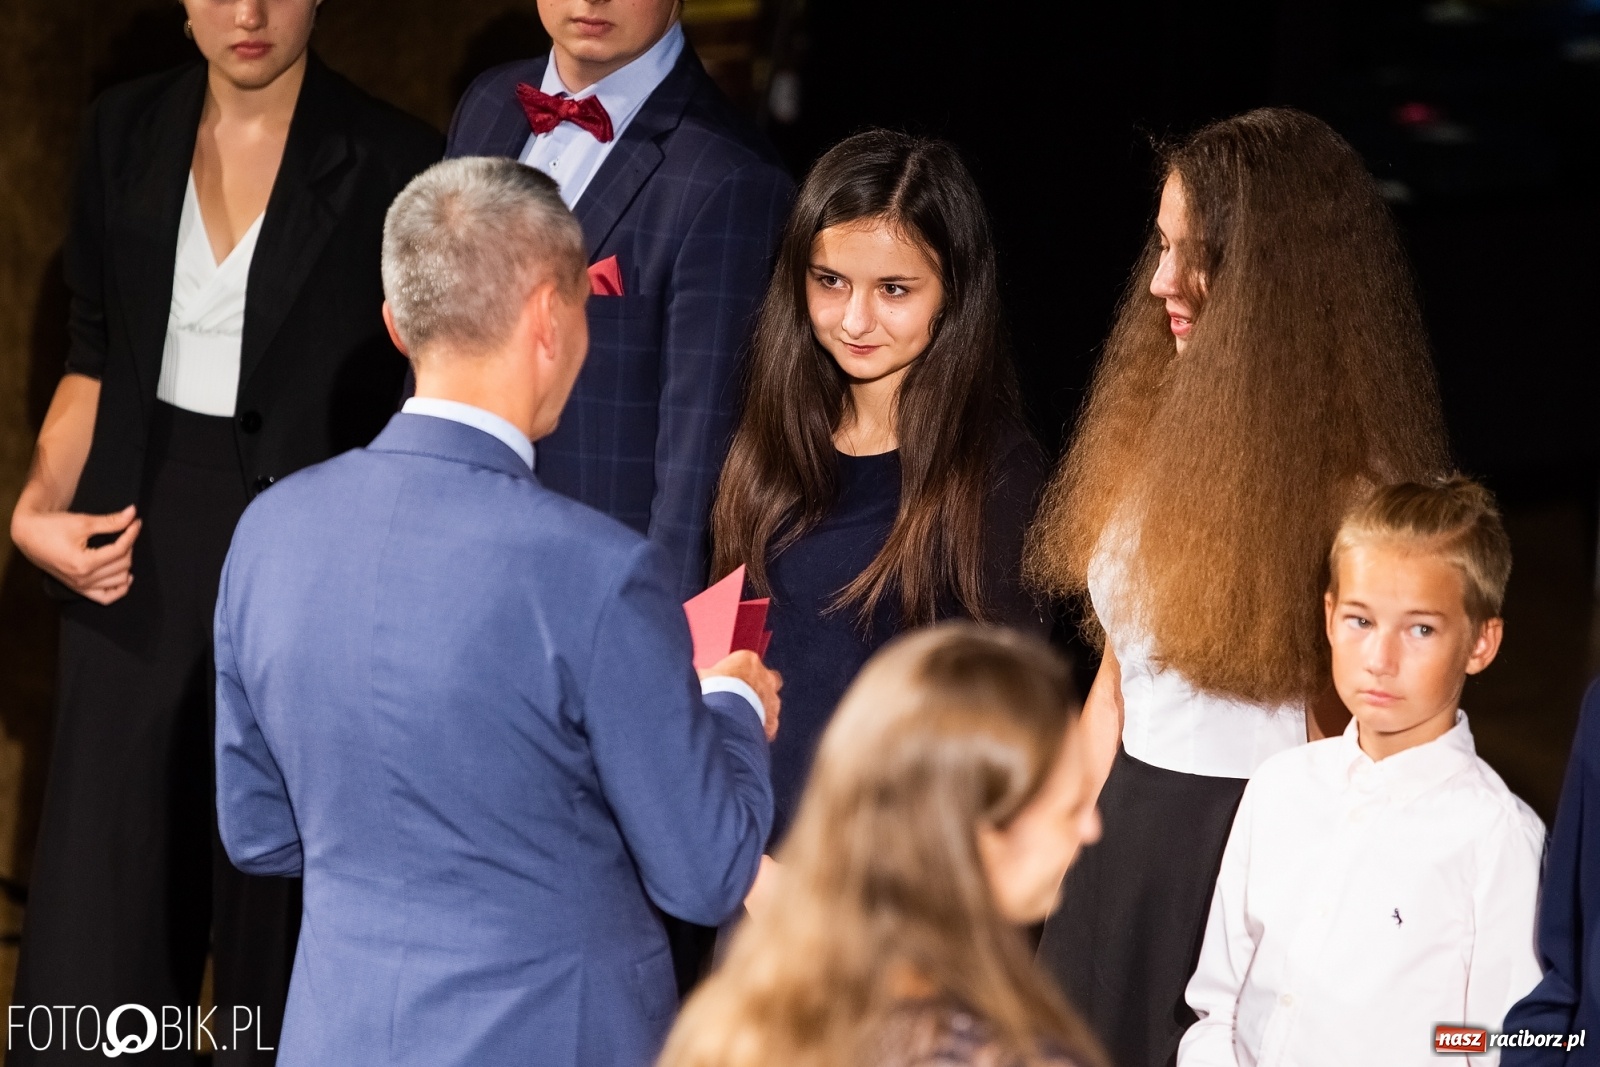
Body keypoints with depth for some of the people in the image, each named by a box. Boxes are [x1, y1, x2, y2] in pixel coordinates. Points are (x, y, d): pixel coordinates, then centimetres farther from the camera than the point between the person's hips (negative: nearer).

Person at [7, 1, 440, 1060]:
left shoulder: (389, 161, -5)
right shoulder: (128, 131, 7)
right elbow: (97, 357, 15)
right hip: (142, 556, 3)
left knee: (274, 905, 3)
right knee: (99, 897, 0)